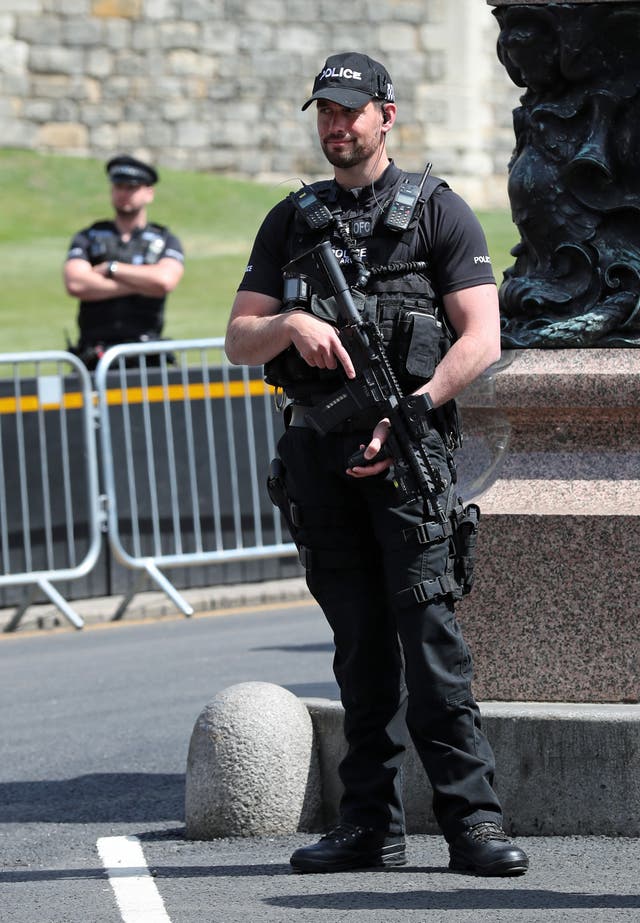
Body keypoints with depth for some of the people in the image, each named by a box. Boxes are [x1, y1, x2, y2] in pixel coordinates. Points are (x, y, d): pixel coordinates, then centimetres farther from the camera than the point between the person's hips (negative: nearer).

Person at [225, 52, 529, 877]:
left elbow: (481, 339, -4)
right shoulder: (291, 222, 16)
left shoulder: (437, 212, 4)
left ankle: (472, 819, -15)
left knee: (427, 626, -14)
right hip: (316, 448, 4)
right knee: (359, 645, 6)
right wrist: (291, 325, -11)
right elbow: (239, 340, 12)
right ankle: (369, 825, 8)